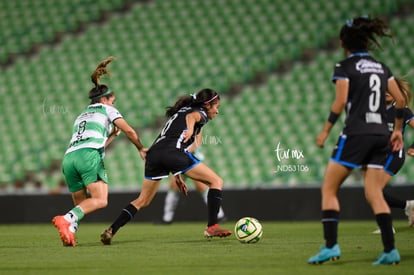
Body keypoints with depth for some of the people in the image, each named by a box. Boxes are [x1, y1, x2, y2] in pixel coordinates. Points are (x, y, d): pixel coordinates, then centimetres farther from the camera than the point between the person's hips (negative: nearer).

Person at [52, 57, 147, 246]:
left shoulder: (81, 116, 34)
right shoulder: (107, 110, 17)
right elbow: (129, 131, 9)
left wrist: (112, 135, 40)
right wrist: (141, 149, 24)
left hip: (68, 158, 6)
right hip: (88, 155, -6)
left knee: (81, 205, 12)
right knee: (100, 200, -14)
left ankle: (69, 231, -16)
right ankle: (67, 219, -36)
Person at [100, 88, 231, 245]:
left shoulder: (179, 112, 36)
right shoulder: (200, 113, 12)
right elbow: (191, 117, -13)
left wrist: (177, 174, 37)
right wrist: (190, 129, -37)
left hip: (154, 154, 8)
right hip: (174, 151, -7)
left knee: (142, 201, 18)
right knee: (216, 181, 1)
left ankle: (110, 231, 7)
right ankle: (212, 227, -9)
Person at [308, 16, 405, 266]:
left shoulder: (345, 67, -3)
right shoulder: (381, 67, 14)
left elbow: (340, 101, -13)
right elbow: (400, 100, 11)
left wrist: (326, 130, -4)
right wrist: (398, 130, 21)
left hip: (356, 134, -6)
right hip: (381, 135, 6)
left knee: (329, 189, 3)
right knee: (374, 194, 7)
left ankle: (331, 246, -8)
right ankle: (390, 250, -3)